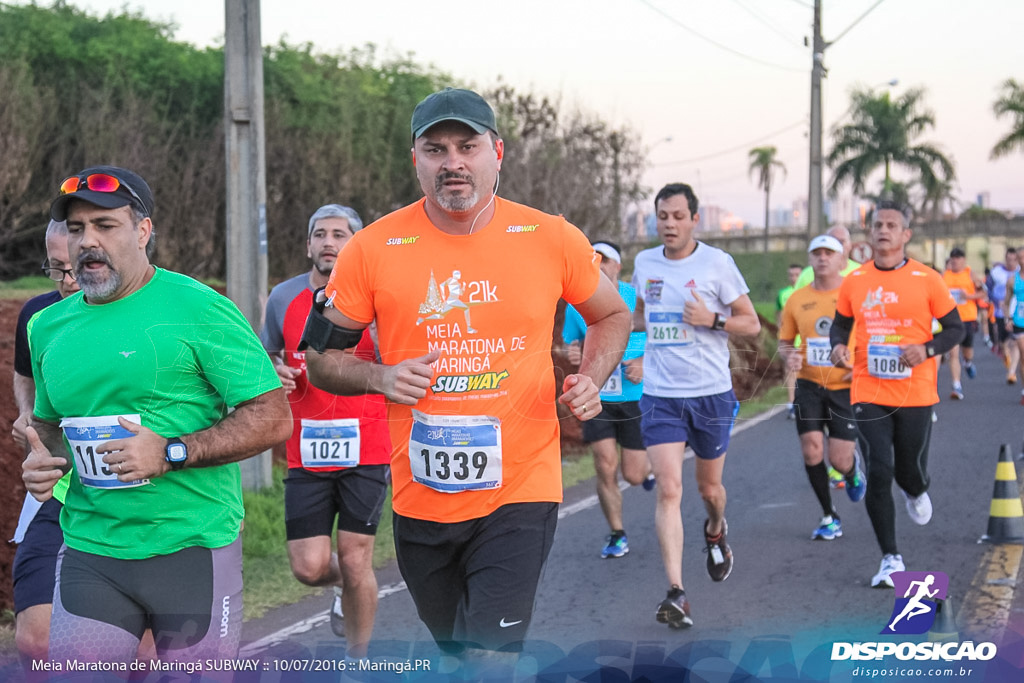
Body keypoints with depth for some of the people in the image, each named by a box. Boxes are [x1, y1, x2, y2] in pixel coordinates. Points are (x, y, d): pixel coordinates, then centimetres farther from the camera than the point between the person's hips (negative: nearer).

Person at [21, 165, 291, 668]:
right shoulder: (48, 327, 10)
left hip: (193, 548, -4)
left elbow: (273, 418, -10)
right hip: (88, 556, 4)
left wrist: (171, 453, -19)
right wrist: (42, 458, 2)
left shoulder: (199, 309, -8)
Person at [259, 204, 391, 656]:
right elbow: (266, 357, 20)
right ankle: (343, 584, 36)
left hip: (365, 450, -2)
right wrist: (274, 373, -4)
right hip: (306, 451, 2)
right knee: (308, 567, -1)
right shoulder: (284, 298, 5)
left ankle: (358, 659, 20)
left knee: (355, 560, 0)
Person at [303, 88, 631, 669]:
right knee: (459, 652, 19)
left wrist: (591, 379, -5)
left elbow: (612, 316, 14)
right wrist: (380, 376, -15)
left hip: (520, 493, -2)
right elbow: (321, 357, 5)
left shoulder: (552, 240, -3)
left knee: (490, 659, -14)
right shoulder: (373, 249, -4)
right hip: (421, 499, 2)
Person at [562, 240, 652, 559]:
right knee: (605, 466, -9)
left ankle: (649, 466, 40)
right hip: (597, 397, 1)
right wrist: (574, 355, -9)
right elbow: (571, 342, 15)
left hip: (637, 396, -1)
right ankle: (617, 534, 10)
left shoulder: (638, 299, -5)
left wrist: (645, 364, -13)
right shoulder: (576, 305, 1)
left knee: (633, 475, 1)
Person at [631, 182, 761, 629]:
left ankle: (716, 532, 51)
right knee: (668, 489, -11)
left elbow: (751, 323, -1)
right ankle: (676, 593, -13)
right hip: (660, 395, 1)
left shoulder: (716, 262, -5)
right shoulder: (644, 263, 6)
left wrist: (712, 319, -17)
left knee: (709, 486, 14)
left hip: (711, 393, -1)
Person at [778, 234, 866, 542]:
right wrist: (789, 356, -9)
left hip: (846, 387, -2)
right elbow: (784, 340, 14)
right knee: (811, 450, -9)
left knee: (839, 459, -6)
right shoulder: (797, 300, 3)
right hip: (809, 385, 2)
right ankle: (829, 517, 10)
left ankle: (853, 473, 35)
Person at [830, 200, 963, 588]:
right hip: (869, 393, 1)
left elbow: (955, 328, 3)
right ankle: (890, 559, 5)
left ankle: (916, 492, 49)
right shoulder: (854, 282, 3)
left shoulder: (926, 280, -3)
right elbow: (840, 324, 17)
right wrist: (838, 345, -5)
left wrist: (927, 349, -16)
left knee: (910, 471, 8)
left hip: (916, 393, -1)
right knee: (878, 473, -6)